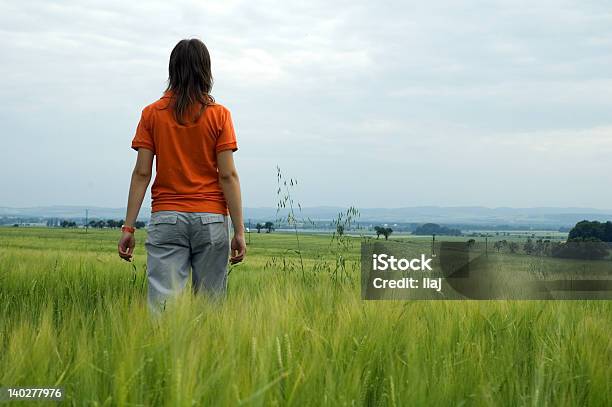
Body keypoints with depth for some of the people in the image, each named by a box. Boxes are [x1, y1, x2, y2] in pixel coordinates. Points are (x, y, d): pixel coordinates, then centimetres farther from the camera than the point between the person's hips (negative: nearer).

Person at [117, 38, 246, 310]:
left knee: (162, 301, -5)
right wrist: (239, 231, -2)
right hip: (211, 219, 0)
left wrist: (128, 227, 2)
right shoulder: (219, 115, 0)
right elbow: (228, 175, -5)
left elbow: (142, 173, -1)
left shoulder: (152, 114, 3)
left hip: (166, 217, 1)